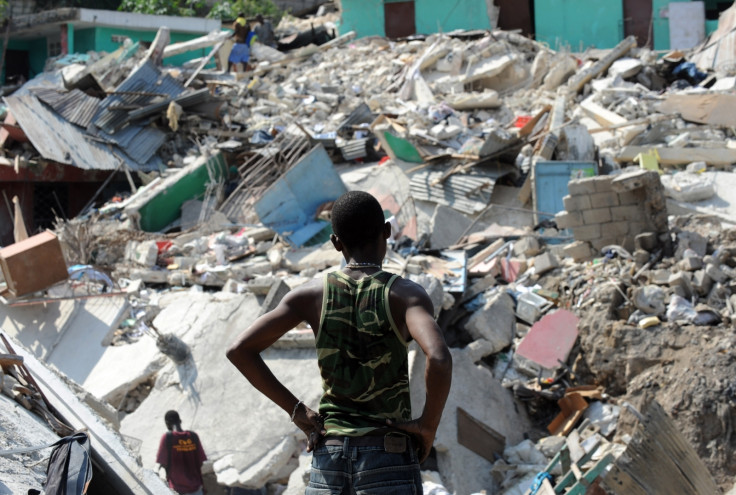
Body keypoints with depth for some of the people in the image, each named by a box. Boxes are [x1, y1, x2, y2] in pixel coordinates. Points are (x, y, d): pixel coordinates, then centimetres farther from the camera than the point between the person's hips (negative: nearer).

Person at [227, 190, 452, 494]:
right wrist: (429, 425, -9)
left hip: (329, 455, 3)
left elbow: (239, 350, 1)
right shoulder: (406, 294, -5)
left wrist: (296, 410, 5)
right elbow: (439, 358, -24)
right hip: (389, 458, -3)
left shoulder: (312, 294, 4)